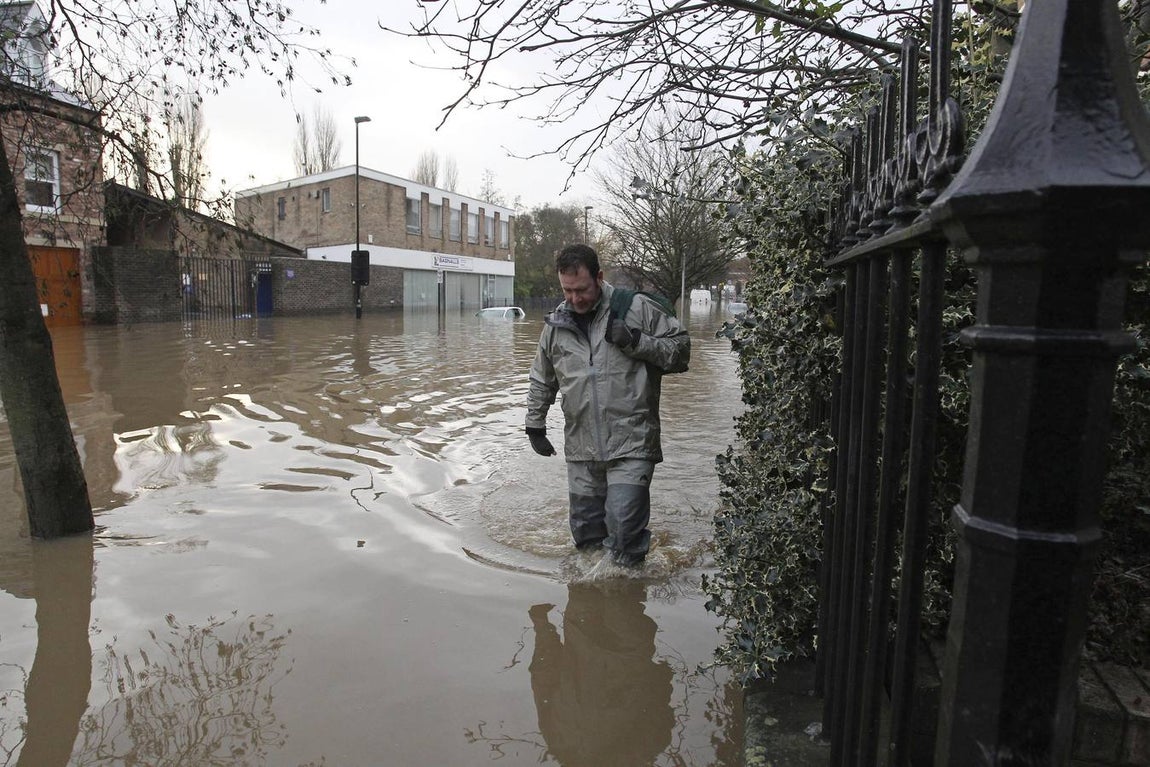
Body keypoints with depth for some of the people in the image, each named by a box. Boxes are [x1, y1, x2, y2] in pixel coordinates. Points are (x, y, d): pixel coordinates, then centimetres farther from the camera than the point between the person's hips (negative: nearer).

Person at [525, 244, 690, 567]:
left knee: (624, 531, -9)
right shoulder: (556, 324, 8)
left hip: (631, 446, -5)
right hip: (581, 449, 5)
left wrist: (636, 342, -16)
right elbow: (542, 381, 21)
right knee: (585, 534, 14)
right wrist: (535, 425, 21)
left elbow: (680, 350, -4)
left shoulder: (637, 308, -6)